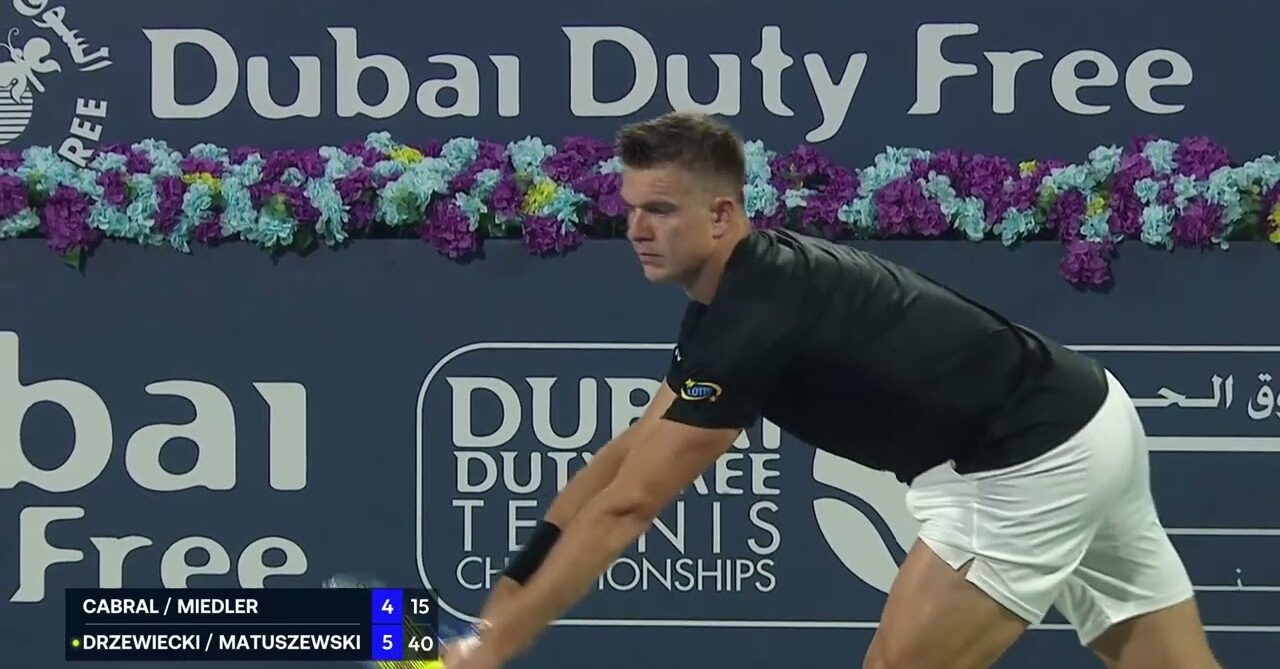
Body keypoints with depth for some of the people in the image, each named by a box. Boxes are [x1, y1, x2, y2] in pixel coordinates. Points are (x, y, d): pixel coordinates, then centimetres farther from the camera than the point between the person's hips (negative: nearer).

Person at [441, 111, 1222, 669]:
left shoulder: (756, 320, -21)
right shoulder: (746, 291, 9)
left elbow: (626, 506, -21)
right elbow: (624, 457, 11)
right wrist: (504, 598, 5)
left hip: (1036, 464, -10)